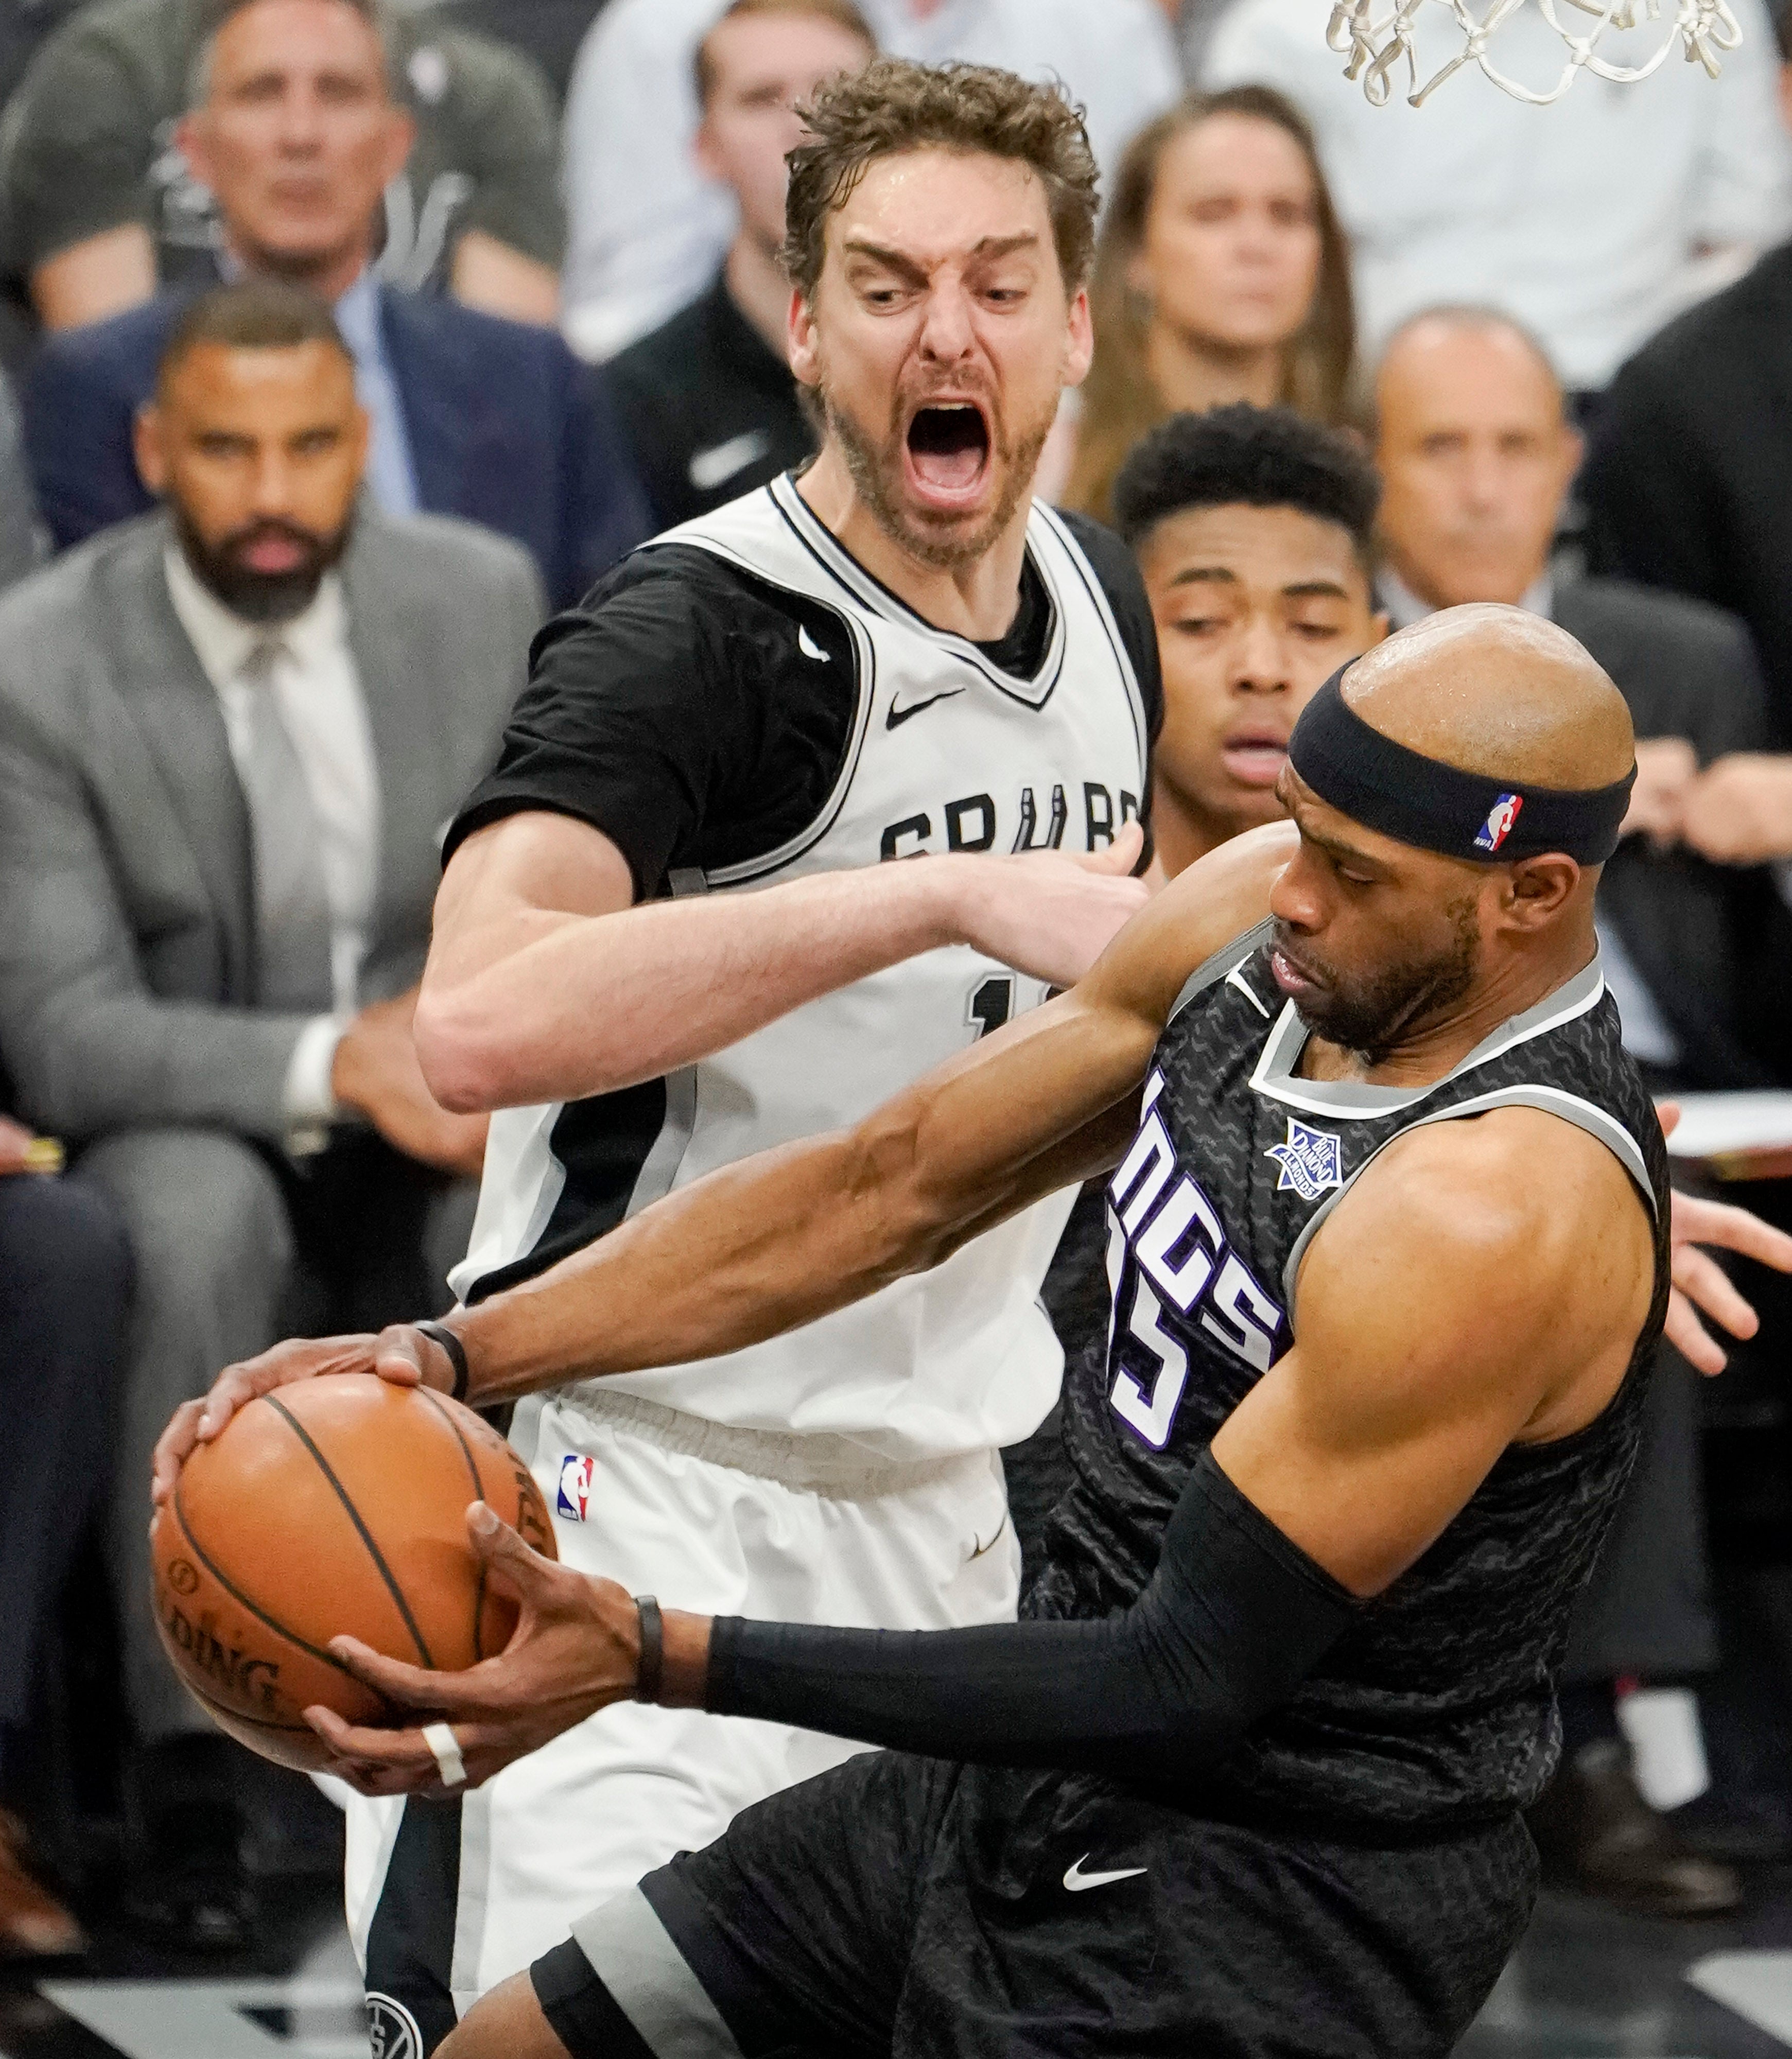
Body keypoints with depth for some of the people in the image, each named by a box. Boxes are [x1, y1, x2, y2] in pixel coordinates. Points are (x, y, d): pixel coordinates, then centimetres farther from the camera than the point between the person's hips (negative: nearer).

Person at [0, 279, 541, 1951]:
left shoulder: (481, 598, -2)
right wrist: (334, 1063, -32)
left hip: (441, 1137, 3)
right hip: (189, 1134, -3)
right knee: (196, 1220, -38)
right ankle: (184, 1774, -32)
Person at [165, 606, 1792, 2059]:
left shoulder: (1494, 1212, -29)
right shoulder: (1251, 921, -3)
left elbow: (1188, 1684, -26)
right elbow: (883, 1189, 5)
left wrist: (654, 1660, -26)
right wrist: (448, 1358, -5)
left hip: (1275, 1889, -9)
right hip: (1048, 1781, 9)